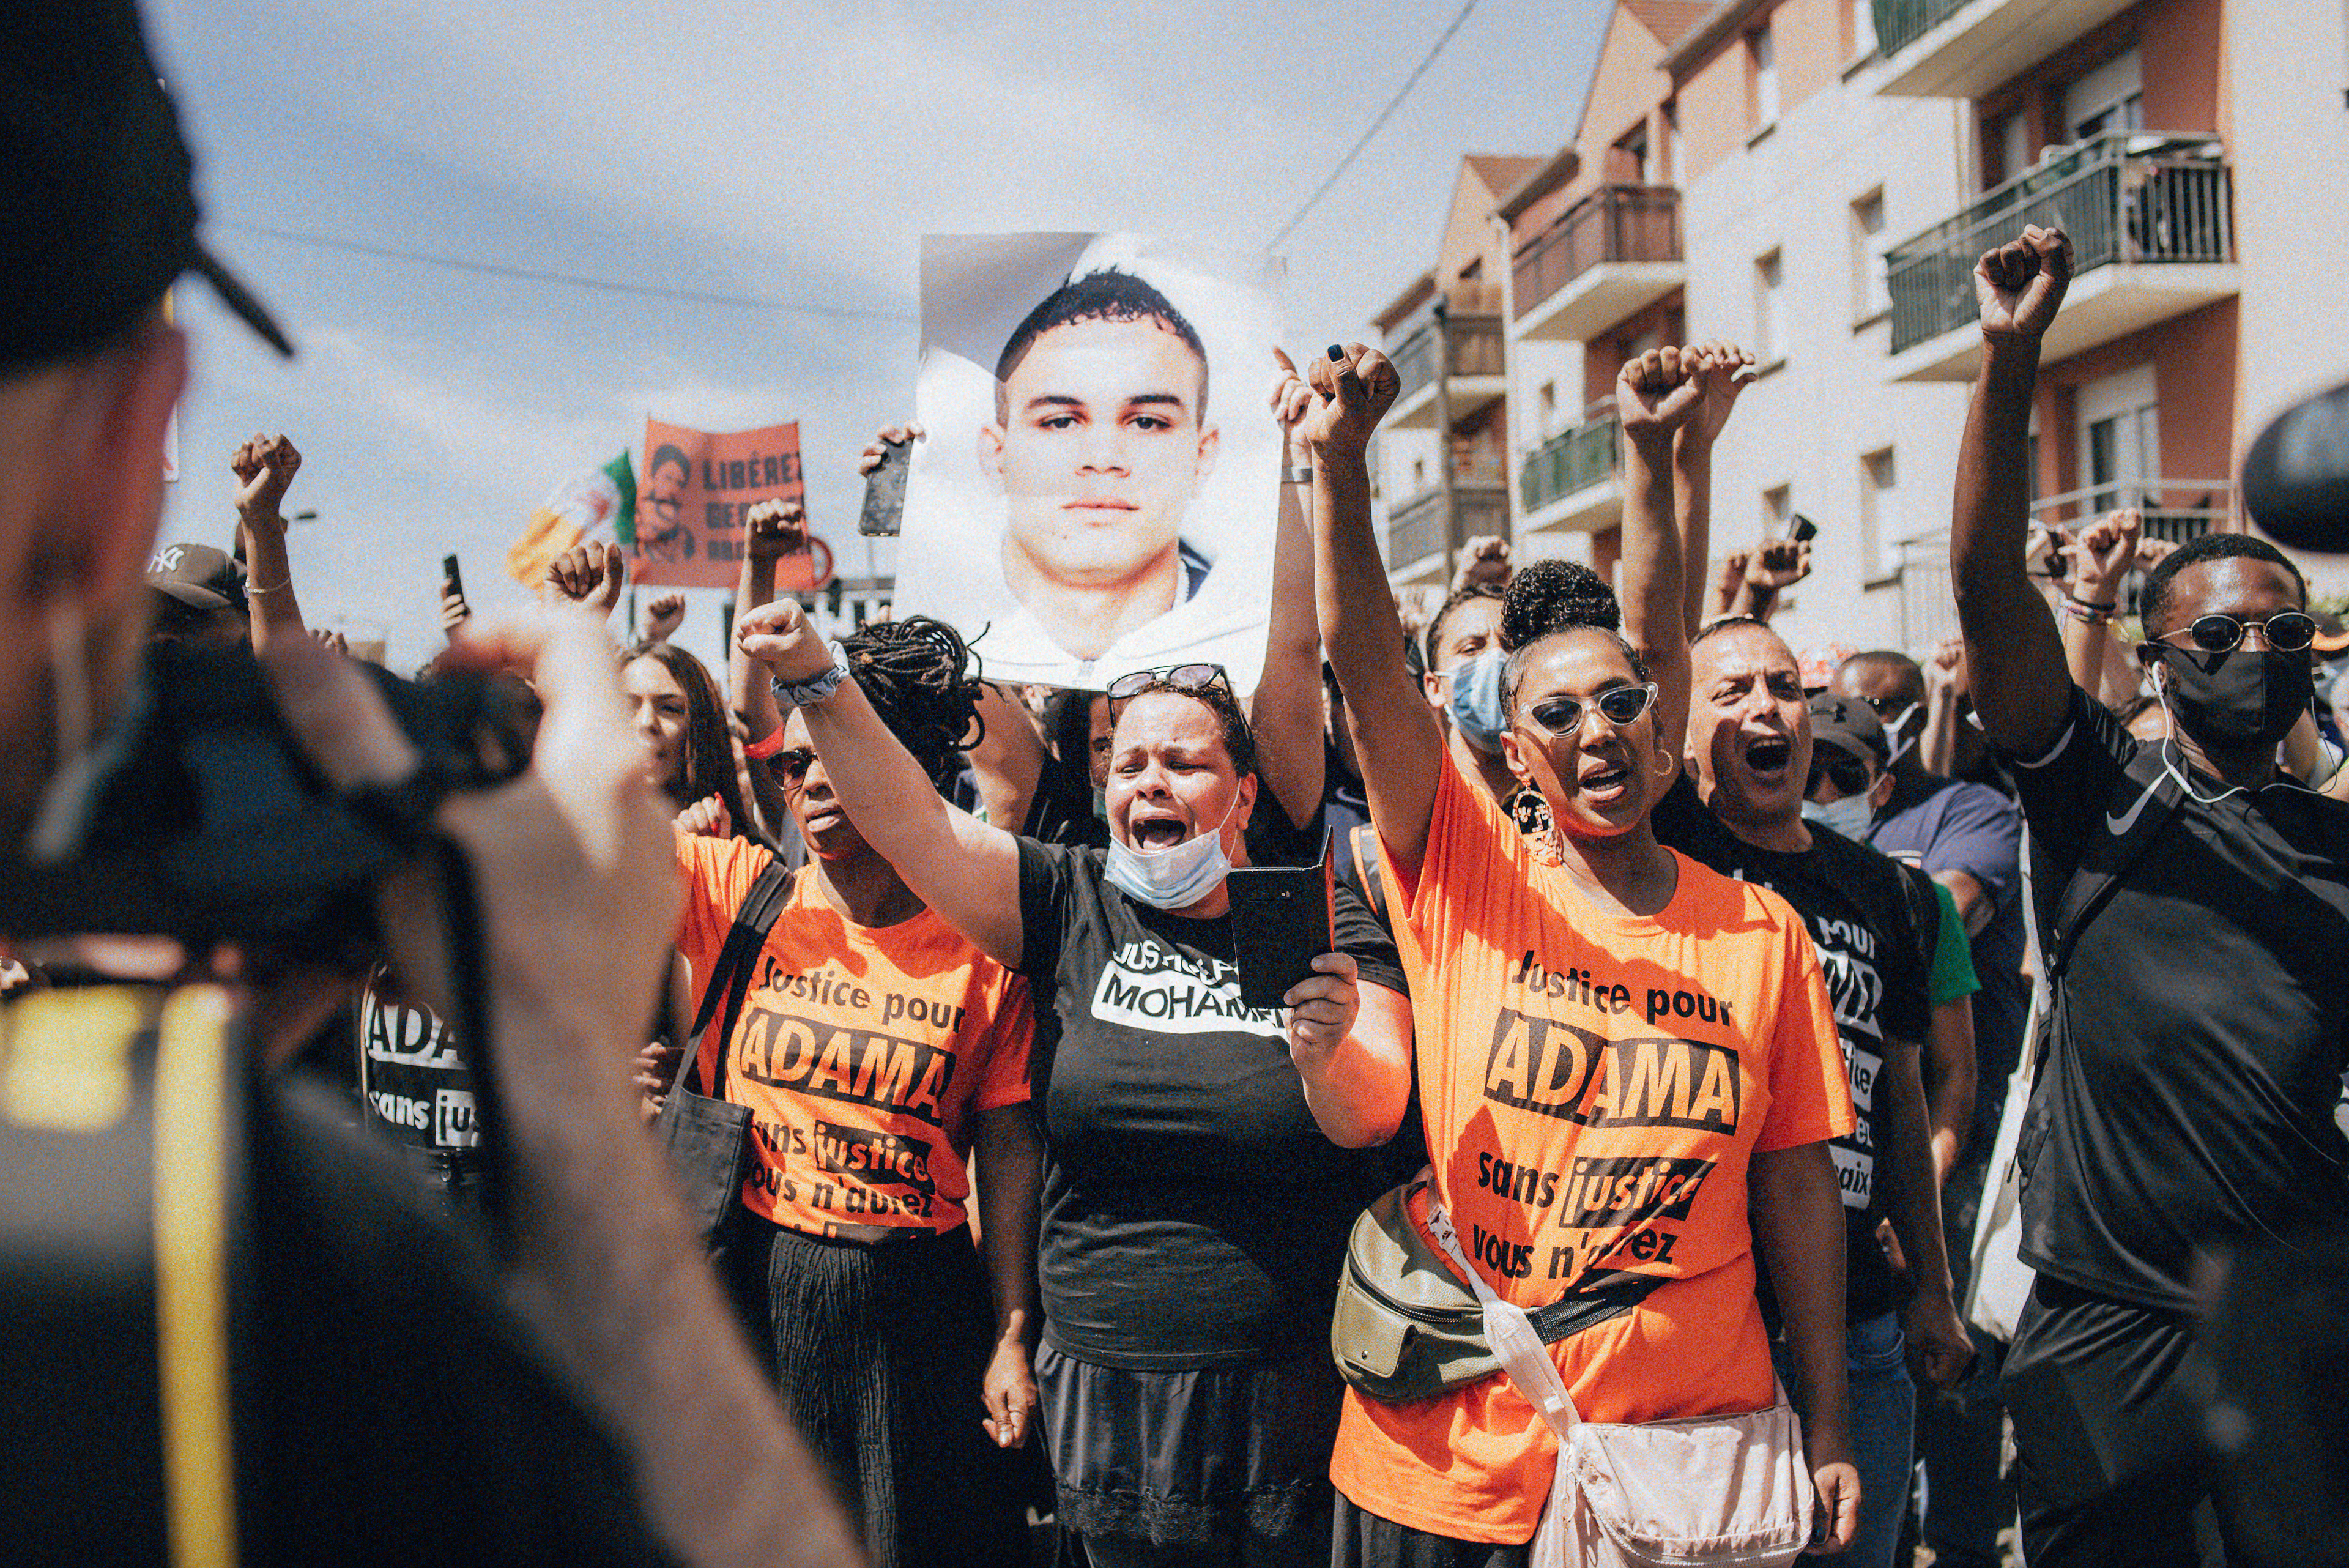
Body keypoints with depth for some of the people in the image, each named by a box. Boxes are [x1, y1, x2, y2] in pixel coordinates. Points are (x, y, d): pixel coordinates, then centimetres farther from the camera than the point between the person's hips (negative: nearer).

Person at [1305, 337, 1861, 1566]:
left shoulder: (1762, 932, 2)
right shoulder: (1465, 879, -3)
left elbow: (1796, 1182, 4)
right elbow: (1367, 668, -15)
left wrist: (1827, 1429, 4)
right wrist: (1340, 457, -26)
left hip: (1688, 1440, 1)